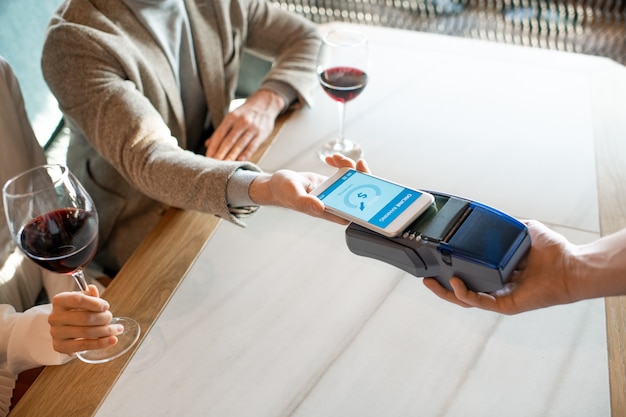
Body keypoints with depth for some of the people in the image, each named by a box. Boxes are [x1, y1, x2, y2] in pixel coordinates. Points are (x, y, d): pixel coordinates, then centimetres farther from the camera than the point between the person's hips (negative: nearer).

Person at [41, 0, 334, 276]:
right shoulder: (74, 40, -25)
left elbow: (309, 38, 3)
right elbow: (145, 159, -37)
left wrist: (268, 101, -19)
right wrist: (264, 188, -55)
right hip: (133, 222, -5)